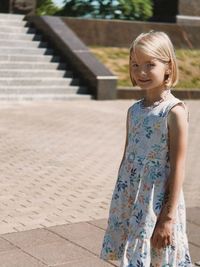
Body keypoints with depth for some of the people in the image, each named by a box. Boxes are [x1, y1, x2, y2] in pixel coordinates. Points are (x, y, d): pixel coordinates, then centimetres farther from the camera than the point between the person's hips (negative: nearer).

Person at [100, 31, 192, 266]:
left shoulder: (174, 111, -13)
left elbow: (178, 168, -14)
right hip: (130, 203, 6)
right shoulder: (134, 110, 6)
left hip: (157, 203, -6)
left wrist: (168, 217, -15)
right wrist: (119, 203, 15)